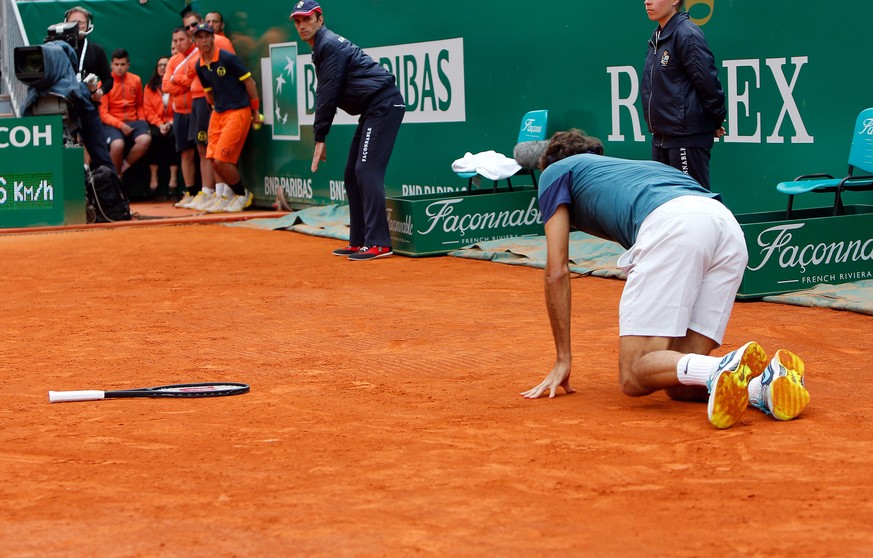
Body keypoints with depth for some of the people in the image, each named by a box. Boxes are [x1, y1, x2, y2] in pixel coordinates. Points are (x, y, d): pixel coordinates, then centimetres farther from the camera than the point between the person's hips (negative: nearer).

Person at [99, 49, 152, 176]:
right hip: (112, 123, -3)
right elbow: (103, 113, -5)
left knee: (145, 139, -30)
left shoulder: (136, 80, 9)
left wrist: (142, 121, 3)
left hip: (133, 121, 3)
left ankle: (125, 166, -5)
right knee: (117, 144, -35)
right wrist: (120, 125, -17)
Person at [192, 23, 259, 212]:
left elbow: (249, 81, -8)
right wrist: (216, 107, 19)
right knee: (213, 159, 3)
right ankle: (232, 195, 21)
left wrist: (256, 110, -5)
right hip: (218, 114, 7)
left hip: (238, 112, -7)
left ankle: (243, 195, 8)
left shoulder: (228, 58, -13)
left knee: (222, 159, -13)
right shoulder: (200, 67, 6)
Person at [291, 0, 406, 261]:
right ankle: (359, 242, 15)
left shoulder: (330, 45, -13)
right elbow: (325, 94, 20)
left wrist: (320, 138, -12)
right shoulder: (322, 46, 18)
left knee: (367, 171, -17)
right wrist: (320, 136, 12)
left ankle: (378, 243, -19)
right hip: (373, 110, 11)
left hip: (383, 105, -11)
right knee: (352, 174, 11)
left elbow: (328, 95, -16)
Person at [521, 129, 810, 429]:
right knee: (678, 384, 9)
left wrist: (562, 360, 26)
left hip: (672, 225, -7)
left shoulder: (555, 171, 28)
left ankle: (728, 370, -32)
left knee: (634, 378, -6)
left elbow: (557, 272, 21)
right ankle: (764, 382, -18)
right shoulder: (631, 166, 44)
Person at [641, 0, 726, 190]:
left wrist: (716, 122, -6)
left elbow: (709, 82, -16)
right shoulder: (657, 37, 13)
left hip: (688, 140, -9)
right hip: (660, 137, 9)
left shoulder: (687, 35, -14)